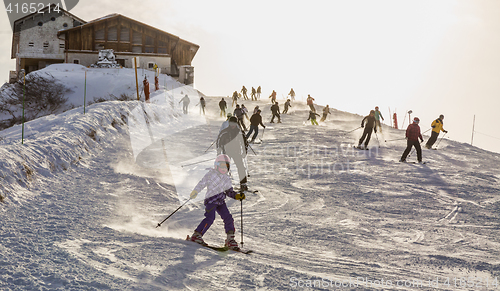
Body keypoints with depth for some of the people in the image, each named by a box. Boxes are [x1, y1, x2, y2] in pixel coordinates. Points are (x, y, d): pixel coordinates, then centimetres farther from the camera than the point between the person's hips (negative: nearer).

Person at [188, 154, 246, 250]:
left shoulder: (227, 178, 18)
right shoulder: (211, 173, 1)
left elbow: (229, 191, 21)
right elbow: (202, 183, -6)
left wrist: (238, 196, 5)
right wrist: (195, 192, -20)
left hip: (221, 201, 6)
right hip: (211, 199, -6)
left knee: (228, 218, -5)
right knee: (210, 218, -22)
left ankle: (230, 240, 5)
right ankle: (196, 235, -15)